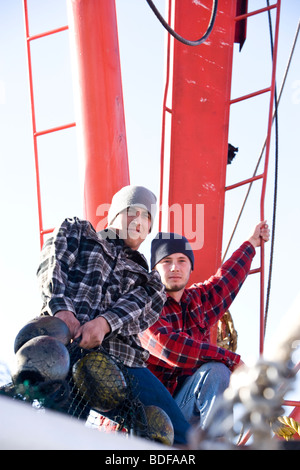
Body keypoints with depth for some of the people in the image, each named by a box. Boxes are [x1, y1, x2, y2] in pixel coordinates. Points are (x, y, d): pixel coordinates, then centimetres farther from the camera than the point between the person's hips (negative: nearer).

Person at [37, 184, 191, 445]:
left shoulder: (145, 277, 32)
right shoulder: (77, 232, 30)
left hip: (120, 356, 4)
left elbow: (138, 305, 8)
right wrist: (61, 308, -15)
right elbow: (52, 265, 8)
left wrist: (104, 323, -18)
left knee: (179, 436, -11)